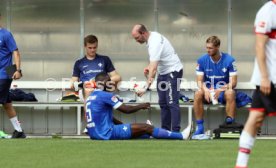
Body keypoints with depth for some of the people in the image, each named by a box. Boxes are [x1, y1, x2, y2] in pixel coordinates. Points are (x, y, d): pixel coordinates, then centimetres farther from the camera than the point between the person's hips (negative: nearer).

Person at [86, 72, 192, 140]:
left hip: (94, 134, 9)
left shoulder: (92, 97, 15)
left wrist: (124, 126, 18)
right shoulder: (105, 96, -14)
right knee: (146, 128, -3)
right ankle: (181, 136, 3)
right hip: (106, 133, -9)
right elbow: (126, 110, -12)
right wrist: (141, 106, 5)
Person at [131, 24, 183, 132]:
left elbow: (153, 69, -34)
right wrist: (149, 67, 2)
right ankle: (165, 130, 12)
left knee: (172, 103, -15)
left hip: (173, 71, -10)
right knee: (163, 103, 9)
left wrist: (146, 88, -38)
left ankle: (175, 131, -18)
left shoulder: (155, 43, -28)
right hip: (163, 72, 10)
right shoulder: (152, 36, 2)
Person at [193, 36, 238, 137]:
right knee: (198, 94, -31)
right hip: (208, 91, 2)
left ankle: (230, 125, -32)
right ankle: (200, 127, -26)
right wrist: (205, 89, -24)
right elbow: (199, 81, -1)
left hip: (223, 92, -2)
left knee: (230, 93, -36)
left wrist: (220, 89, -29)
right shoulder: (202, 60, -1)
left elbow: (233, 82, -10)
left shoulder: (229, 60, -7)